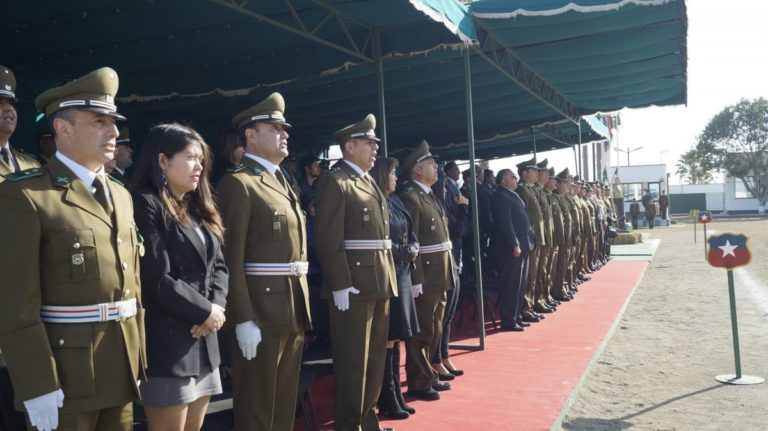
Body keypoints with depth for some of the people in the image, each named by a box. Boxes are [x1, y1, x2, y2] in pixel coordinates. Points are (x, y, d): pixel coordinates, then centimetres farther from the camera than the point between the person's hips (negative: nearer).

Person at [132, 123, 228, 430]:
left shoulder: (197, 208, 16)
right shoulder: (145, 204, -11)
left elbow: (217, 266, 14)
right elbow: (158, 280, -18)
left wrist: (217, 306, -5)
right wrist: (205, 311, -10)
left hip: (203, 341, 8)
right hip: (167, 344, -8)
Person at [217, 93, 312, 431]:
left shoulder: (281, 182, 17)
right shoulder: (238, 182, -10)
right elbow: (232, 258, -16)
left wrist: (301, 308, 13)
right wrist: (243, 319, -21)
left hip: (294, 309, 8)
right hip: (262, 310, -8)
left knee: (286, 403, 17)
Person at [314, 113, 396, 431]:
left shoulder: (370, 183, 18)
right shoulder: (335, 182, -9)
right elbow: (328, 240, -16)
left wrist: (389, 279, 15)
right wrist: (340, 285, -21)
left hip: (380, 285, 9)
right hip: (353, 286, -9)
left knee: (376, 359, 16)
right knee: (353, 362, 1)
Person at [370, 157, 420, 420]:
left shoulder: (395, 202, 14)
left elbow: (409, 234, 15)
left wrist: (413, 247, -5)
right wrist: (406, 252, -12)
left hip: (402, 274, 9)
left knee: (397, 338, 12)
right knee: (387, 339, -2)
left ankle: (396, 396, 21)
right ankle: (388, 401, 7)